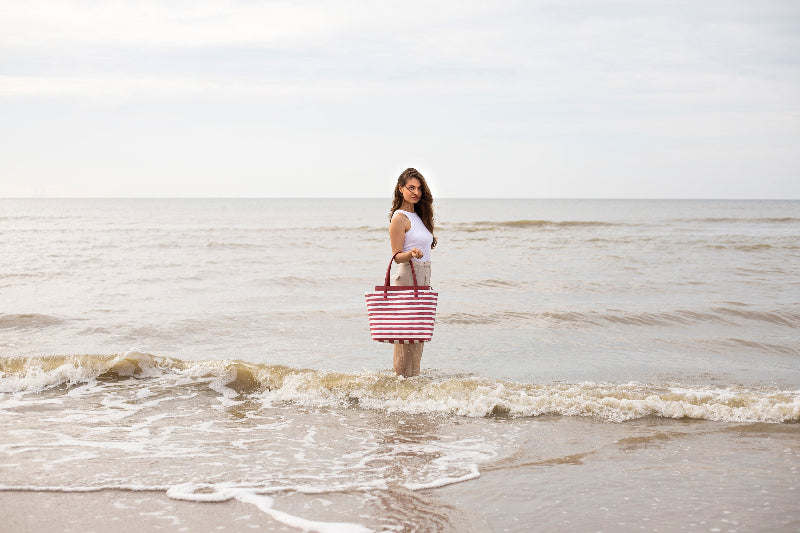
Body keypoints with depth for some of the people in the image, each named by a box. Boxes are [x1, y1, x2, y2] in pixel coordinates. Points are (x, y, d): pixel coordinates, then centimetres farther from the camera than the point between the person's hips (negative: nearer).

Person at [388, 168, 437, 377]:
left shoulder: (419, 216, 16)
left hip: (423, 279, 9)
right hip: (406, 278, -9)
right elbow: (397, 256, -12)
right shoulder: (399, 218, -10)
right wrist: (412, 254, -33)